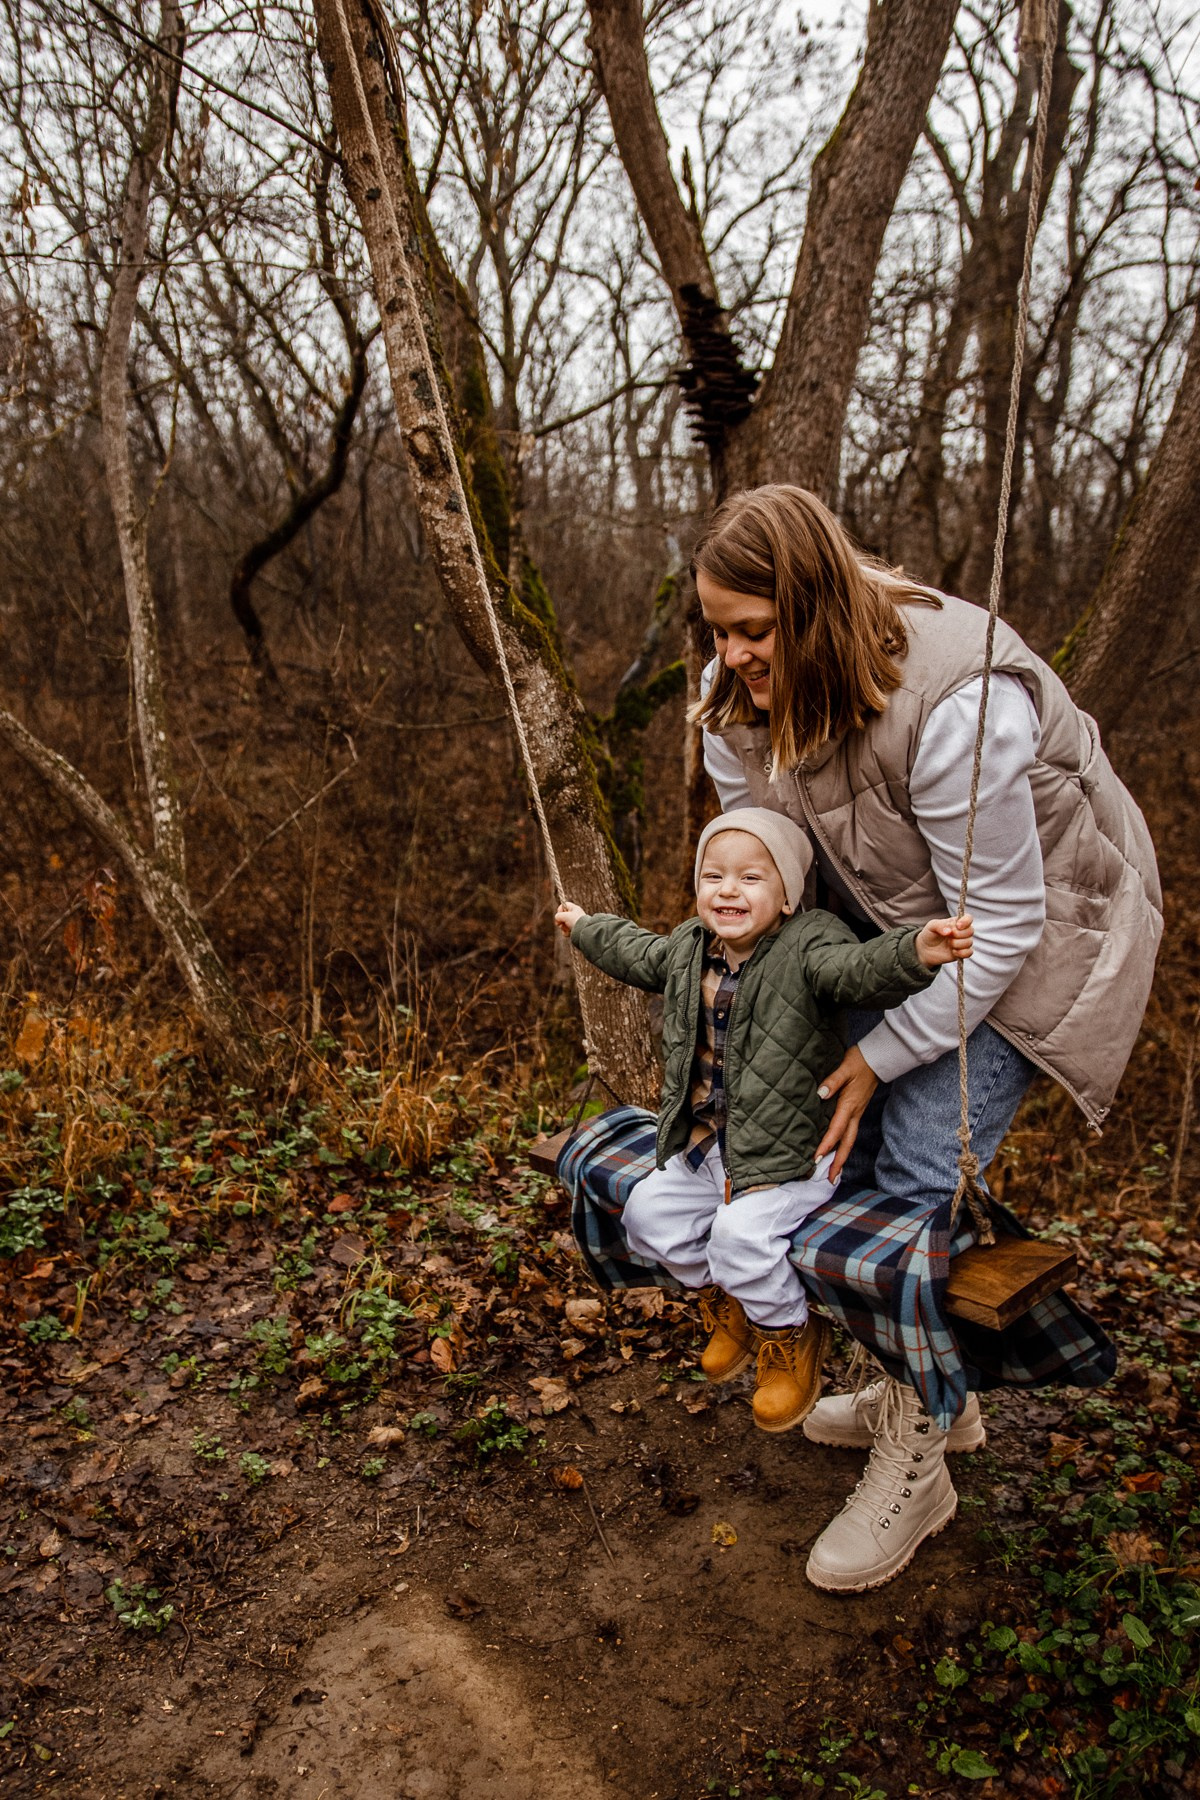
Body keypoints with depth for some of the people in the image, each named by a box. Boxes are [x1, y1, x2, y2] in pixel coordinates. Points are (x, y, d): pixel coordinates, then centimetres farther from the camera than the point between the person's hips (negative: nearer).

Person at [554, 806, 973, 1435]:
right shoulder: (687, 947, 5)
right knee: (648, 1212, 5)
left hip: (791, 1153, -8)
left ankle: (791, 1335, 7)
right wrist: (585, 927, 44)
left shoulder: (808, 947, -18)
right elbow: (636, 952, 28)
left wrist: (917, 950, -60)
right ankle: (730, 1301, 29)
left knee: (741, 1234, -24)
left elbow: (860, 968, -38)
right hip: (706, 1147, 8)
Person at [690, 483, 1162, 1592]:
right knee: (850, 1150, 4)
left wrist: (879, 1056, -22)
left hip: (1033, 915, -7)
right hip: (896, 917, 8)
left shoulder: (956, 703, -36)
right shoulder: (747, 693, -11)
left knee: (919, 1171, -13)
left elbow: (999, 925, -29)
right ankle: (935, 1394, 27)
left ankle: (916, 1470, 6)